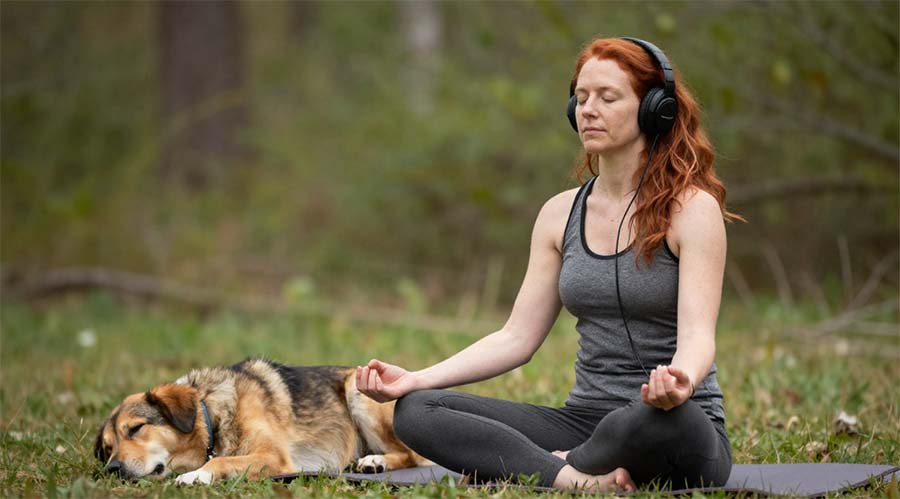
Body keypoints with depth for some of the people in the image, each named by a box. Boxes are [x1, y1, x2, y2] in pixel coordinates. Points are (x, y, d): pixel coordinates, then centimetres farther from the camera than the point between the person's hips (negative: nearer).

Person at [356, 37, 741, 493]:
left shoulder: (691, 208, -6)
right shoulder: (560, 214, 11)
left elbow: (698, 335, -17)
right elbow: (518, 337, 8)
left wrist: (680, 382, -42)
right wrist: (416, 379, -6)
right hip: (585, 420, 5)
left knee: (659, 419, -43)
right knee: (416, 410, -13)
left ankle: (561, 469, -13)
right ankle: (583, 480, -29)